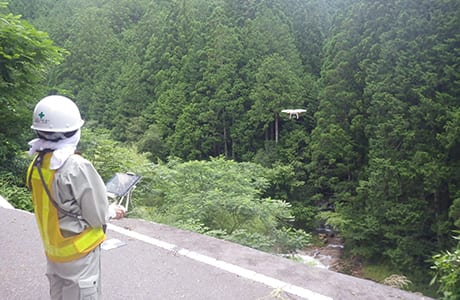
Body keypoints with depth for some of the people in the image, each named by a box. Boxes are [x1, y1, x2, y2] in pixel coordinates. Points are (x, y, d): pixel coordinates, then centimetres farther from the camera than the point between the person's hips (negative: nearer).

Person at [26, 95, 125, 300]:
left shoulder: (37, 165, -5)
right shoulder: (76, 167, -27)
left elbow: (53, 204, 5)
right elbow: (97, 215, -20)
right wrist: (112, 212, 1)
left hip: (53, 248, 7)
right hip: (78, 251, -7)